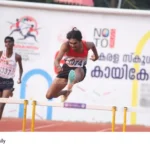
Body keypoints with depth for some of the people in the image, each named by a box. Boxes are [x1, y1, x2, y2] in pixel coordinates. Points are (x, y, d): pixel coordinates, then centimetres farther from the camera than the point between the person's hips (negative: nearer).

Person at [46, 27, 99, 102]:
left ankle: (69, 90, -74)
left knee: (78, 72, -44)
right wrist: (58, 66, -61)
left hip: (80, 70, -1)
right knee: (49, 95, 3)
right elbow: (57, 59, -39)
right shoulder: (66, 45, -26)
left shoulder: (86, 45, -20)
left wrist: (96, 55, 20)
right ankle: (65, 92, 36)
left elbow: (93, 45, 7)